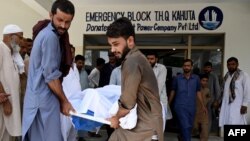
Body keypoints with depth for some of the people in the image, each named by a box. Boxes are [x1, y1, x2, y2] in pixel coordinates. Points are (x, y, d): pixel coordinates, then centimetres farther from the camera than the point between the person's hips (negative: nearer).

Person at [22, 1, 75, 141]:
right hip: (44, 99, -10)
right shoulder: (50, 36, -17)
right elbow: (50, 75, -19)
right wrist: (64, 101, -9)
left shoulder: (53, 34, 13)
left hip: (43, 97, 10)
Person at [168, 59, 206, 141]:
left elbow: (198, 92, 9)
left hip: (191, 107, 3)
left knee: (189, 127, 13)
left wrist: (202, 106, 4)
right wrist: (168, 104, 8)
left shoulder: (196, 78, 4)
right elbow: (173, 92, 8)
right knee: (185, 126, -12)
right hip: (180, 106, -3)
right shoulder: (177, 78, 1)